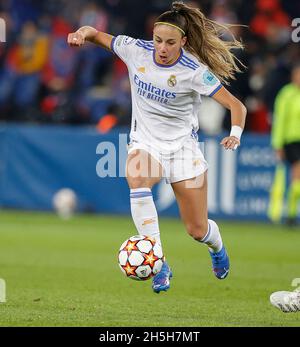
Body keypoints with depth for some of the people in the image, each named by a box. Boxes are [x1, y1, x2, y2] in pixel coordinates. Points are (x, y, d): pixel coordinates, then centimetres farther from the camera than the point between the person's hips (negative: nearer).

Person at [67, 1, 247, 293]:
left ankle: (217, 247, 46)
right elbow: (97, 35, 4)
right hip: (145, 142, 2)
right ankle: (159, 266, -35)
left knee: (197, 230, 4)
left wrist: (235, 135, -37)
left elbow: (237, 107, -18)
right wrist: (82, 34, -19)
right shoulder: (136, 50, -11)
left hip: (183, 146, -1)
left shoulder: (195, 72, -19)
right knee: (136, 178, -36)